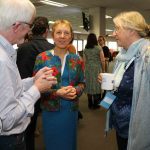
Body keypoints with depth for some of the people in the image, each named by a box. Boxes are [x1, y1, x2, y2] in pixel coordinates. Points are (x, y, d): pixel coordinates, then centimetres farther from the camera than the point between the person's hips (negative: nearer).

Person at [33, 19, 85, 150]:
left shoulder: (76, 59, 2)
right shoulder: (42, 58, -8)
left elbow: (82, 83, 9)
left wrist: (76, 90, -13)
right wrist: (57, 92, -20)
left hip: (71, 110, 3)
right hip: (51, 110, -3)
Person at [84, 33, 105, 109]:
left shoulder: (85, 49, 3)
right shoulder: (99, 48, -7)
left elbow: (85, 61, 5)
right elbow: (102, 60, -6)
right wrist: (103, 69, 4)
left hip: (88, 69, 3)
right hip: (97, 69, -3)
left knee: (89, 85, 9)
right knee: (97, 85, 5)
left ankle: (90, 104, 17)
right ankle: (96, 104, 10)